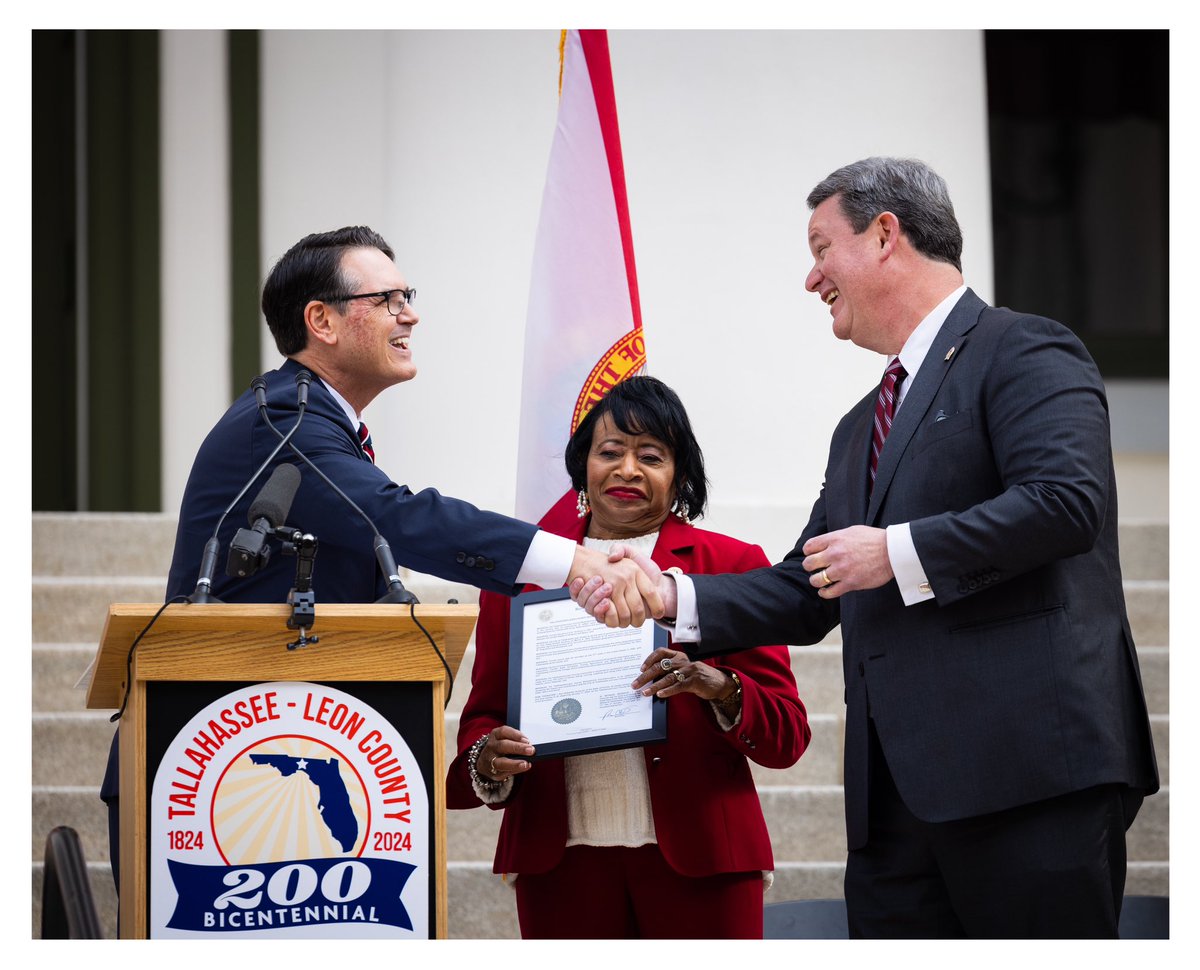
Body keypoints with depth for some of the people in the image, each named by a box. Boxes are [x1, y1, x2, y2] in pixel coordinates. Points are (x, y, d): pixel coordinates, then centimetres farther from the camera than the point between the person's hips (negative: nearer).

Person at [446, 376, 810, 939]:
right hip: (562, 861, 2)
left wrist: (720, 689, -18)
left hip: (696, 856, -1)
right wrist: (486, 760, -10)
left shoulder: (731, 566, 6)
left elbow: (788, 737, 1)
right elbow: (484, 713, 13)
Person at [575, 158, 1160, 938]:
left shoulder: (1023, 353, -1)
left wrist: (898, 553, -12)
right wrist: (673, 597, 11)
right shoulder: (863, 428, 27)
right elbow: (807, 598, 26)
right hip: (899, 785, 8)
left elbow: (1066, 500, -17)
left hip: (1030, 763, -8)